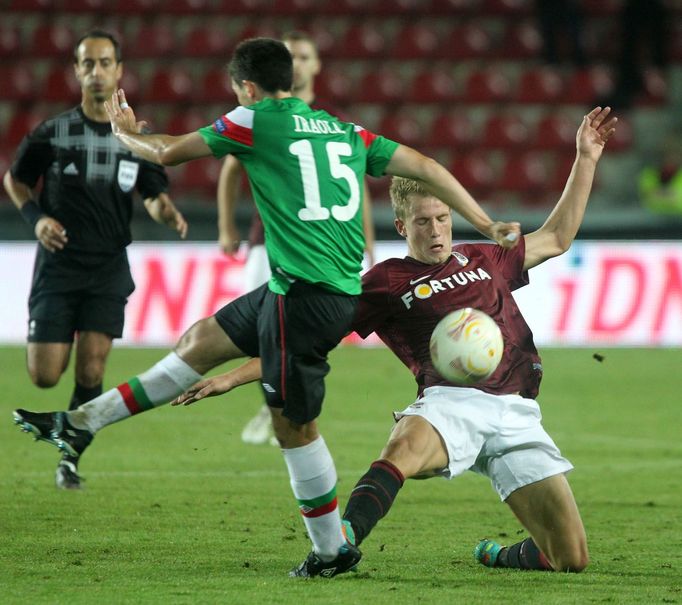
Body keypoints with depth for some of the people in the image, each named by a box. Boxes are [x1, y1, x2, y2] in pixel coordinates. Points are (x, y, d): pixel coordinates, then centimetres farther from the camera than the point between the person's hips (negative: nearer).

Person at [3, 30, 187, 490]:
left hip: (109, 267, 1)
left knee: (91, 370, -9)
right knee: (45, 376, -6)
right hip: (58, 263, -1)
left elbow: (154, 195, 8)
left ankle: (70, 458, 9)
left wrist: (167, 212, -16)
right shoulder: (53, 133, -2)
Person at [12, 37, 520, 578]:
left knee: (294, 424, 3)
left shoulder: (256, 122, -3)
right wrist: (488, 226, 15)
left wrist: (123, 130, 25)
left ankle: (333, 549, 11)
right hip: (341, 288, 8)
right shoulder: (346, 133, 15)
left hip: (305, 297, -8)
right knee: (202, 341, 17)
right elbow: (424, 167, 10)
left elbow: (167, 152, 3)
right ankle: (80, 423, 25)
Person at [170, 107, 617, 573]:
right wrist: (233, 377, 1)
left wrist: (587, 160, 32)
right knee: (405, 447, -44)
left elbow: (556, 238, 35)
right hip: (452, 400, -4)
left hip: (516, 413, 4)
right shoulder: (385, 284, 9)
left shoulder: (482, 260, 22)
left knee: (571, 559, -4)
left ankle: (500, 555, 26)